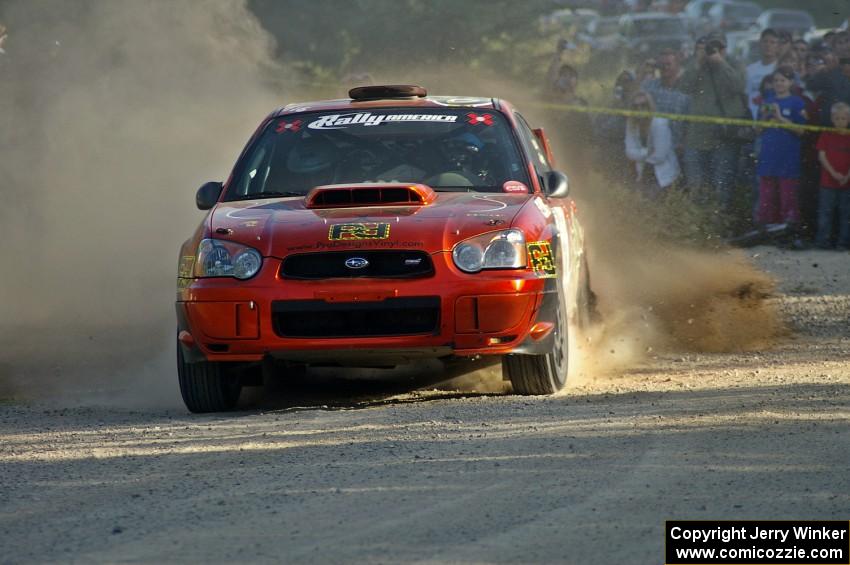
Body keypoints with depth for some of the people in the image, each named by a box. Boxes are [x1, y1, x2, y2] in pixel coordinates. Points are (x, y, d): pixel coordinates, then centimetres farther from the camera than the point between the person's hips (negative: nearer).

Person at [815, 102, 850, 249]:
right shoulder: (826, 136, 2)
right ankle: (823, 240, 5)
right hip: (828, 182, -1)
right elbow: (822, 156, -3)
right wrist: (834, 173, -13)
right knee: (826, 211, 0)